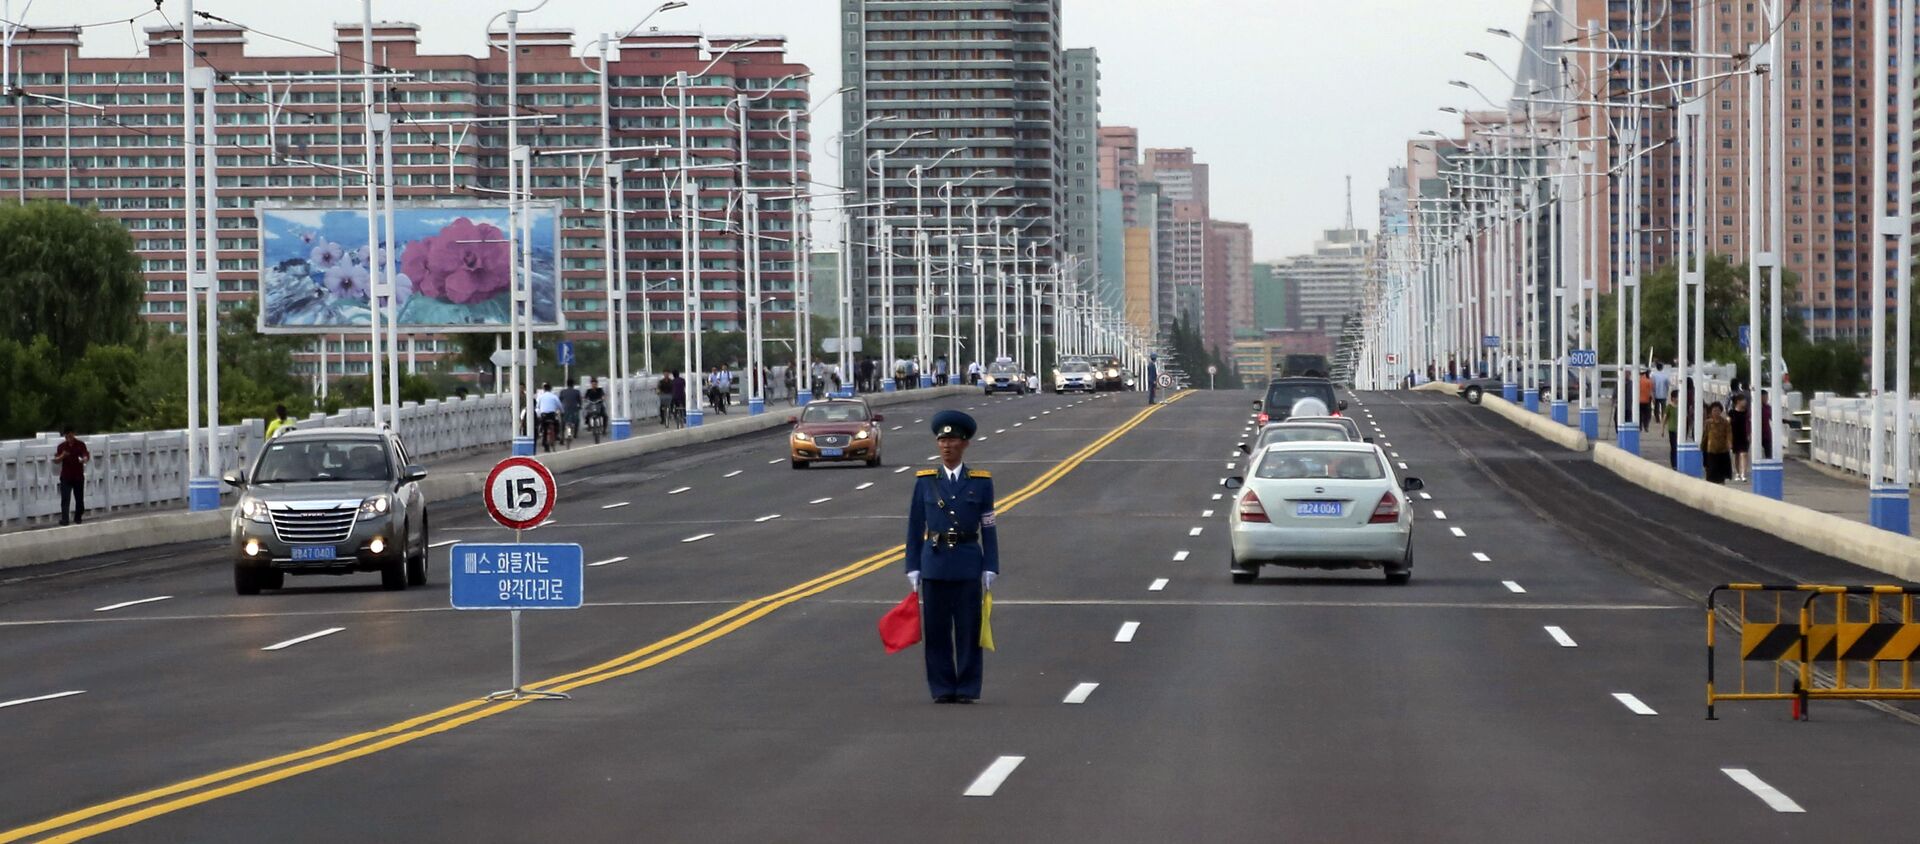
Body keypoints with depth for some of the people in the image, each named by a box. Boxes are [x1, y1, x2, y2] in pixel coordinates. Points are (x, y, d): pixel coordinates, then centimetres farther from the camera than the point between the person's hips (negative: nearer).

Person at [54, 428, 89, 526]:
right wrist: (62, 456, -20)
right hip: (65, 477, 0)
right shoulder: (62, 446, 2)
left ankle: (78, 518, 20)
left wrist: (84, 459, -36)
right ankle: (64, 519, -10)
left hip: (78, 476, 0)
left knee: (79, 499, 7)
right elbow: (56, 461, 2)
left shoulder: (81, 445, -2)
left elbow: (86, 456, -11)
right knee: (65, 499, -8)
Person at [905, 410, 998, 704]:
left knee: (968, 629, 1)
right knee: (936, 629, 2)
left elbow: (988, 529, 3)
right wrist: (913, 568, 2)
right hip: (934, 564, 1)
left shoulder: (981, 482, 4)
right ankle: (942, 689, 10)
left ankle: (967, 689, 8)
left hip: (968, 564, -1)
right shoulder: (925, 481, 6)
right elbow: (915, 528, 7)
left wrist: (990, 569, -3)